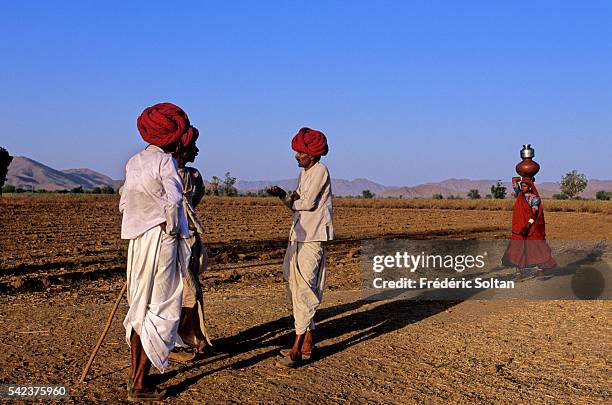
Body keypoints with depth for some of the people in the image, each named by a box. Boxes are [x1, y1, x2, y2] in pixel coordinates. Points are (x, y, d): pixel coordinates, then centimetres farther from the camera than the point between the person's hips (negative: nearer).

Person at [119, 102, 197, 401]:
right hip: (162, 240, -8)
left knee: (140, 306, 16)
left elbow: (124, 204, 13)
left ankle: (136, 374, 27)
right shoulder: (165, 161, -12)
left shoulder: (134, 162, 11)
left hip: (137, 240, 8)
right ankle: (140, 384, 2)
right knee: (162, 309, 0)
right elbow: (174, 200, -24)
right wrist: (172, 230, -11)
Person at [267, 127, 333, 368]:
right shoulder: (304, 173, 20)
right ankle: (308, 343, 18)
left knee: (304, 290, -13)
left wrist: (286, 198, 2)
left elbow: (308, 203, -14)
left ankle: (297, 349, -15)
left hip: (313, 239, -10)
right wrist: (283, 196, 0)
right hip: (298, 237, 10)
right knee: (296, 288, 11)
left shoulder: (319, 171, -7)